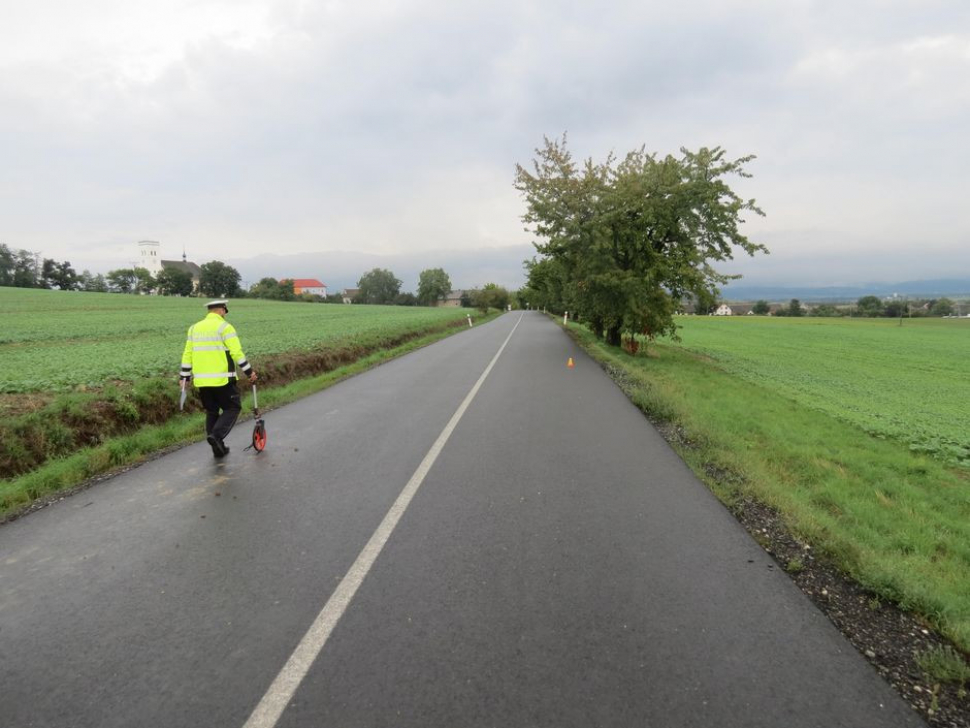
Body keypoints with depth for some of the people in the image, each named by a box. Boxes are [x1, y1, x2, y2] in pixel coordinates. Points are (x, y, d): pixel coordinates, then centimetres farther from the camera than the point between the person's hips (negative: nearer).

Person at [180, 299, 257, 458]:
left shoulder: (194, 328, 13)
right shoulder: (224, 327, -7)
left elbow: (187, 354, 12)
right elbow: (237, 353, -12)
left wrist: (184, 377, 16)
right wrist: (249, 372, -5)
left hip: (202, 381, 6)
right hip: (222, 379, -6)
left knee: (211, 412, 16)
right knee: (232, 408, 7)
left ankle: (218, 448, 19)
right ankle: (216, 435, -13)